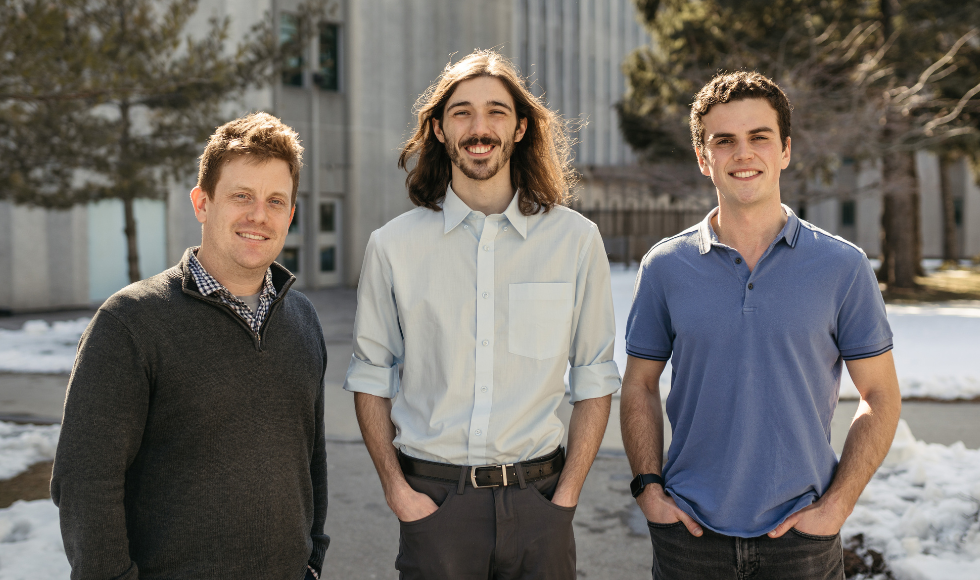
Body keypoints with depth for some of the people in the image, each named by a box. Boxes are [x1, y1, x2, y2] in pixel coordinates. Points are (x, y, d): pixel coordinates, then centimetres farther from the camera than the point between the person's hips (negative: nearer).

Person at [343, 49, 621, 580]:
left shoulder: (575, 241, 0)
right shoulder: (394, 246, 0)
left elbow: (594, 379, 3)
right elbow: (370, 377, 6)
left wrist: (566, 495, -3)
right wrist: (397, 490, -2)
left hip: (536, 495, 1)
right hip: (433, 499, 0)